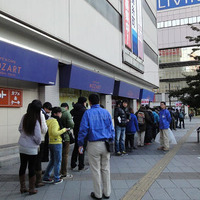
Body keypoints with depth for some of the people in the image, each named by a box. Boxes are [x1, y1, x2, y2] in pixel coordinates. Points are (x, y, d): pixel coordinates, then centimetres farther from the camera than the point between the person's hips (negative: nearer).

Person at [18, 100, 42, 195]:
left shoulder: (24, 117, -3)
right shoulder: (36, 121, -22)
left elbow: (20, 129, 10)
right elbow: (38, 137, -19)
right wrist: (38, 143, 1)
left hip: (22, 147, 6)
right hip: (32, 149, -6)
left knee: (22, 166, 15)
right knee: (31, 168, 6)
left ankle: (22, 187, 28)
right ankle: (32, 189, 18)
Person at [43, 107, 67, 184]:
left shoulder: (48, 120, 10)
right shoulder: (55, 121, -18)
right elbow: (55, 133, -28)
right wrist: (63, 130, -16)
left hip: (50, 142, 9)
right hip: (57, 143, -9)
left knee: (52, 161, 20)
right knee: (57, 161, 5)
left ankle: (46, 177, 25)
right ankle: (56, 179, 14)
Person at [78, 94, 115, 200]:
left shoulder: (88, 113, -5)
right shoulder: (106, 112, 5)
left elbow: (83, 130, -8)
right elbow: (111, 128, 7)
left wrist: (80, 144, 0)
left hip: (94, 145, -3)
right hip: (106, 144, 4)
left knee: (96, 170, 8)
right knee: (106, 169, 14)